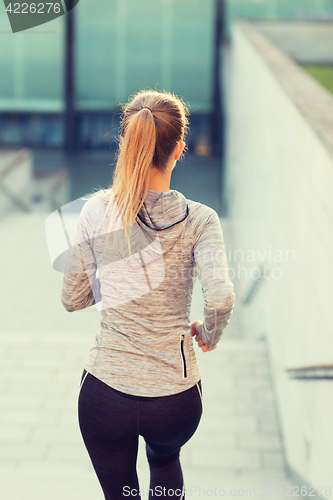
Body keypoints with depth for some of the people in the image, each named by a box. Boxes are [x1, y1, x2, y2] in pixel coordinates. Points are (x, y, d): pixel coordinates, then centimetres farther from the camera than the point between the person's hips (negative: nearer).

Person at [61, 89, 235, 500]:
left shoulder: (96, 211, -7)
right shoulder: (198, 219, -11)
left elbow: (73, 300, 2)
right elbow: (220, 298, -24)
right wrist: (208, 334, -3)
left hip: (105, 392, 0)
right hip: (176, 397, 0)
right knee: (165, 458, 36)